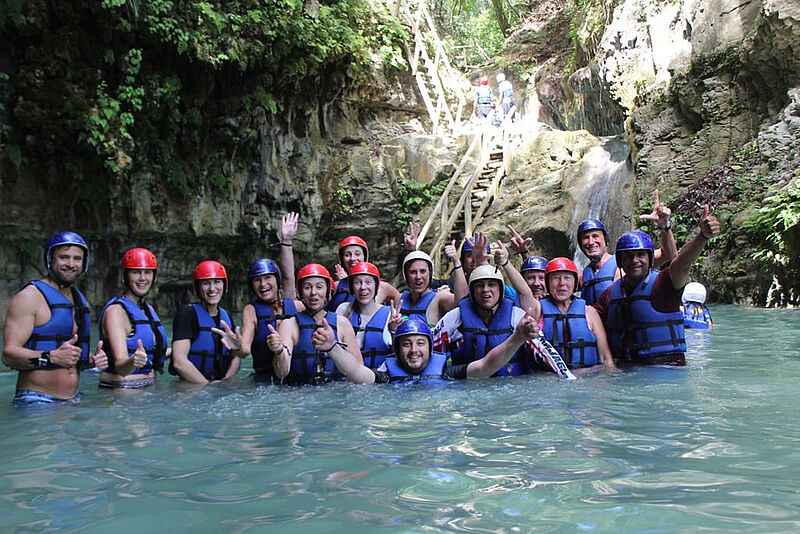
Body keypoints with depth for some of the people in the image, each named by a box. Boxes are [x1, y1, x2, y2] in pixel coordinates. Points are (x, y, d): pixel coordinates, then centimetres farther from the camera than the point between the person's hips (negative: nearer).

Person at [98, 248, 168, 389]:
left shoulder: (148, 309, 14)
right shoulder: (116, 310, -10)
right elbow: (120, 367, -21)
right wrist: (132, 362, -40)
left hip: (149, 388, 6)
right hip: (119, 393, -6)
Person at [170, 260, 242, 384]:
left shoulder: (226, 316, 13)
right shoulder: (187, 313, -5)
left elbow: (236, 358, 10)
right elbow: (179, 362, -14)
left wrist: (227, 380, -8)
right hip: (190, 388, -4)